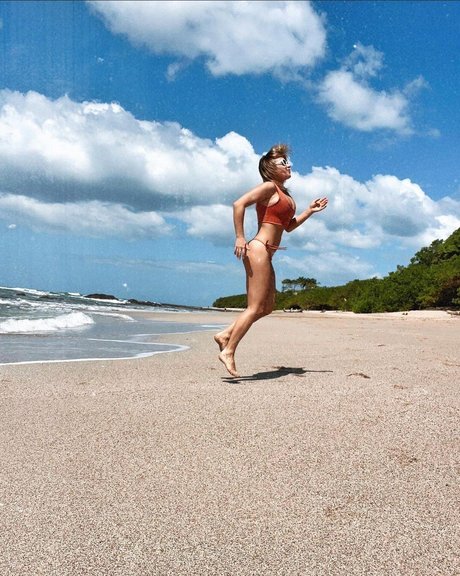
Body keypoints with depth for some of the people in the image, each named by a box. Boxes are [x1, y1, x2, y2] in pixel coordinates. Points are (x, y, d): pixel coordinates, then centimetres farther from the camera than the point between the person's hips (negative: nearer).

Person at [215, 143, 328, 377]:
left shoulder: (284, 194, 20)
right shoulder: (269, 187, -7)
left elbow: (289, 226, 26)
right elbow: (239, 204, -18)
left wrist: (310, 210, 18)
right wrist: (240, 237, -21)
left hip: (266, 254, 10)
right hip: (258, 250, -9)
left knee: (267, 307, 13)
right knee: (255, 308, -9)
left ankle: (226, 335, 15)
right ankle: (228, 351, -4)